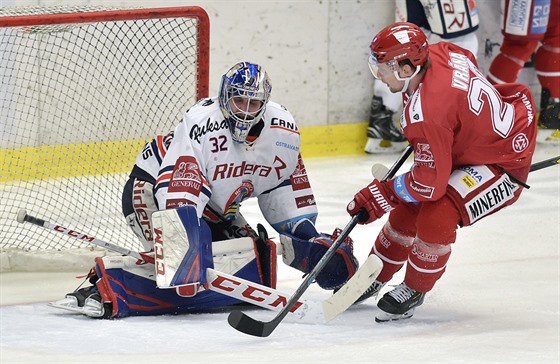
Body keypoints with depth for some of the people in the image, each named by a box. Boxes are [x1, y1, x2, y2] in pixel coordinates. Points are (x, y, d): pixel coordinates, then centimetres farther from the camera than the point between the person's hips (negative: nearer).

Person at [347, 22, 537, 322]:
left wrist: (381, 195, -16)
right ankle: (374, 278, 30)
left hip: (504, 166, -11)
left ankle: (414, 290, -2)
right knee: (408, 208, 12)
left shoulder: (427, 114, -36)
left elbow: (430, 183, -29)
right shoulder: (440, 53, -14)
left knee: (436, 216, -26)